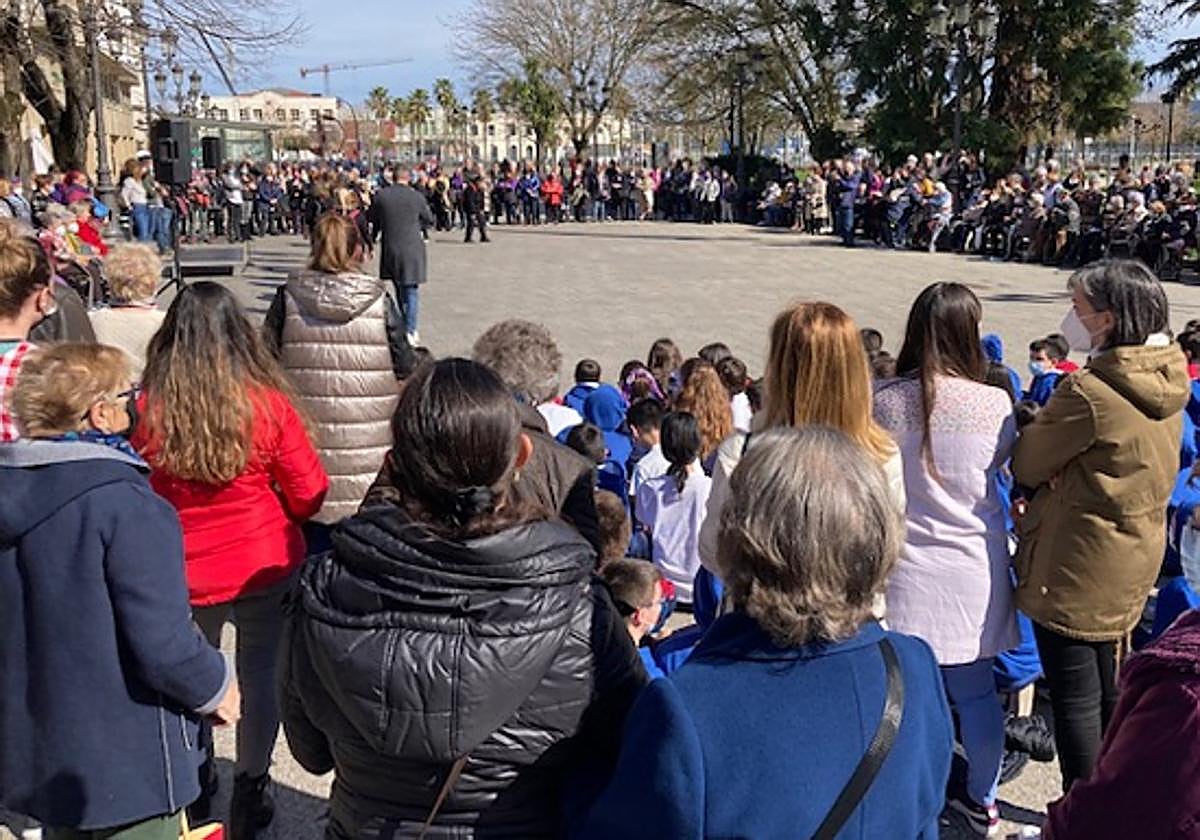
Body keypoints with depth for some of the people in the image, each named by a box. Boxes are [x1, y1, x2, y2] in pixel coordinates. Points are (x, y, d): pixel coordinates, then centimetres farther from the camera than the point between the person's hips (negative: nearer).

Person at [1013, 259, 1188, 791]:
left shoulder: (1088, 392, -25)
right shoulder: (1169, 383, 1)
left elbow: (1026, 466, -13)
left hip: (1077, 571, -8)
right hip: (1133, 563, 8)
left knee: (1074, 701, 6)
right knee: (1108, 692, 22)